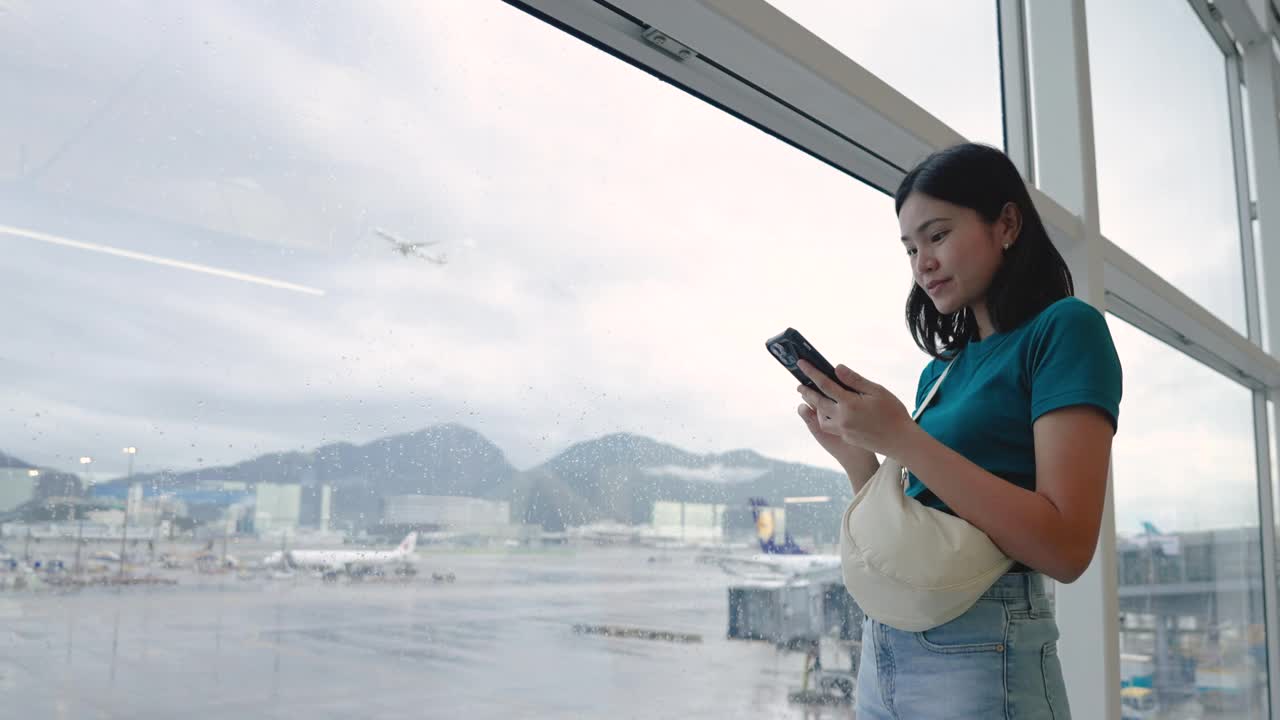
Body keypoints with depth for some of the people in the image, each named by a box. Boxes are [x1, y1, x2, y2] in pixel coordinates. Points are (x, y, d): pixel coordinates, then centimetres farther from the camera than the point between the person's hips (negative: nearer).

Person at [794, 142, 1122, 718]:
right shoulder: (939, 370, 13)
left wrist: (901, 438, -18)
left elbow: (1066, 547, -17)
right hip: (883, 643, 7)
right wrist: (853, 452, -2)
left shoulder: (1065, 327, -6)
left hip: (984, 651, -7)